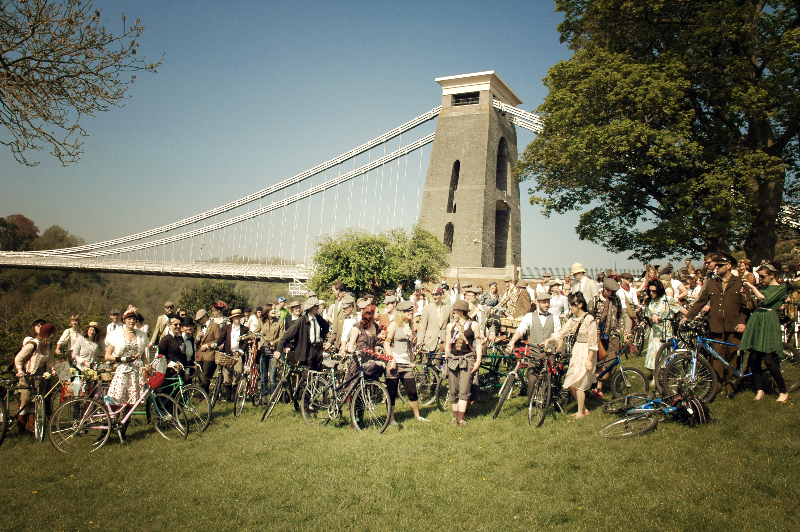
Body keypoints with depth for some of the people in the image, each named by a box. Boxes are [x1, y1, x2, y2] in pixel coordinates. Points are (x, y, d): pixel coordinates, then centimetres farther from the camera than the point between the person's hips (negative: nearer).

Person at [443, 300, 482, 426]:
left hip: (467, 359, -3)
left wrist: (478, 360, -3)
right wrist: (446, 360, 12)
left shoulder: (473, 325, 1)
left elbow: (478, 343, 4)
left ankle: (461, 418, -7)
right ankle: (455, 416, 17)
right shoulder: (450, 326, 8)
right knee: (453, 390, 5)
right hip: (453, 359, 3)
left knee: (464, 390, -9)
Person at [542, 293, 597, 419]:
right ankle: (584, 409, 25)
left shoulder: (589, 319, -16)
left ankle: (580, 413, 13)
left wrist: (589, 360, -19)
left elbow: (593, 343, -17)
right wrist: (548, 340, -12)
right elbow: (561, 333, 3)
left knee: (578, 384, -3)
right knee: (571, 385, 8)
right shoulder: (574, 319, 7)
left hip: (586, 352, -8)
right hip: (576, 351, 8)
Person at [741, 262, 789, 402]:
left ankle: (783, 392, 3)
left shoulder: (781, 288, 0)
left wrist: (753, 288, -7)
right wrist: (749, 290, 4)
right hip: (756, 320, 6)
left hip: (769, 322, -6)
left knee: (768, 359, -11)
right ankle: (759, 390, 10)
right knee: (754, 358, 1)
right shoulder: (761, 287, 18)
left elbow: (765, 300, -13)